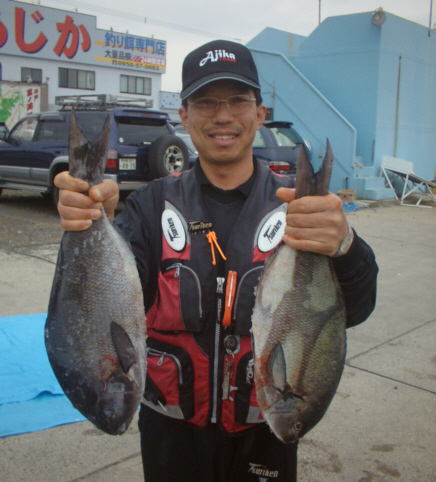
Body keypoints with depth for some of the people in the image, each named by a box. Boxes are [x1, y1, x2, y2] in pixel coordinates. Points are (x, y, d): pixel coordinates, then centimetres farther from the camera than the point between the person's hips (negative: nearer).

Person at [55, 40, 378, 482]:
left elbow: (353, 310, -21)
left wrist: (343, 246, -43)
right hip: (171, 430, 1)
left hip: (265, 432, 0)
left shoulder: (294, 206, -9)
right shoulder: (154, 205, -4)